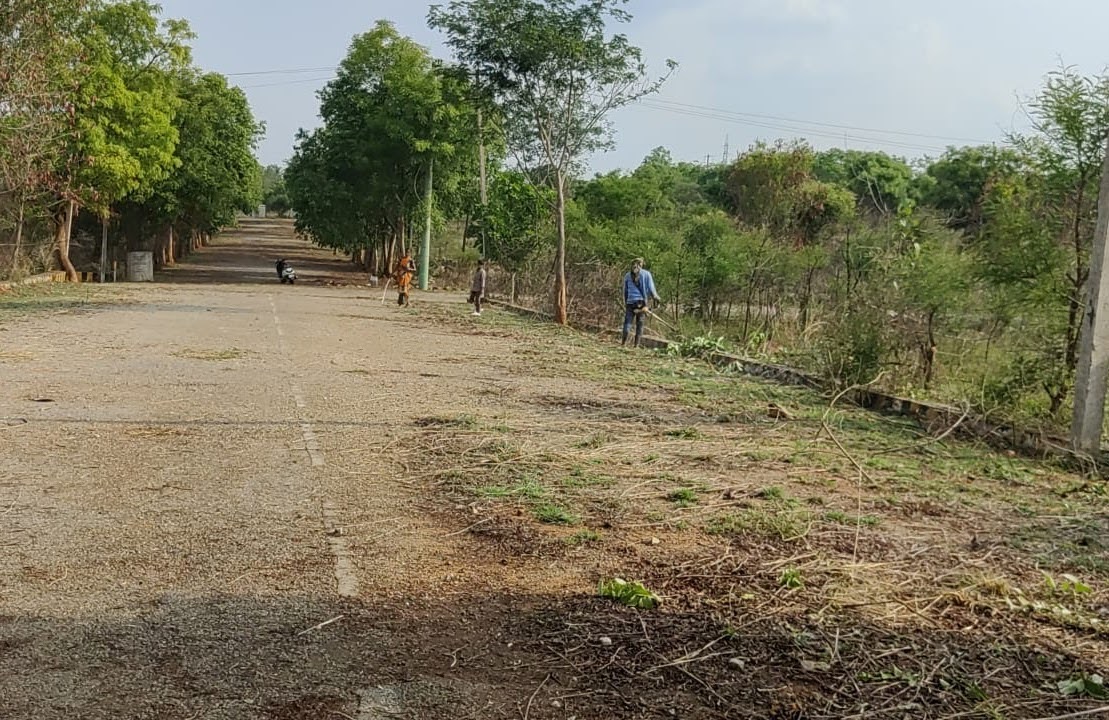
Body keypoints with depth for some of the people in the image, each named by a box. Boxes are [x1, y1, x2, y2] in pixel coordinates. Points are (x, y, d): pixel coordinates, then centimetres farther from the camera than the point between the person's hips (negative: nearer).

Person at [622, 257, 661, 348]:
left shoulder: (627, 276, 8)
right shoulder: (646, 274, 1)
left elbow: (625, 291, 14)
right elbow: (651, 289, 0)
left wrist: (625, 303, 24)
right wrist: (657, 298, 14)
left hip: (630, 301, 1)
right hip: (642, 301, -1)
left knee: (627, 321, 1)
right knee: (639, 323, 5)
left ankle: (624, 342, -12)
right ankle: (636, 344, 2)